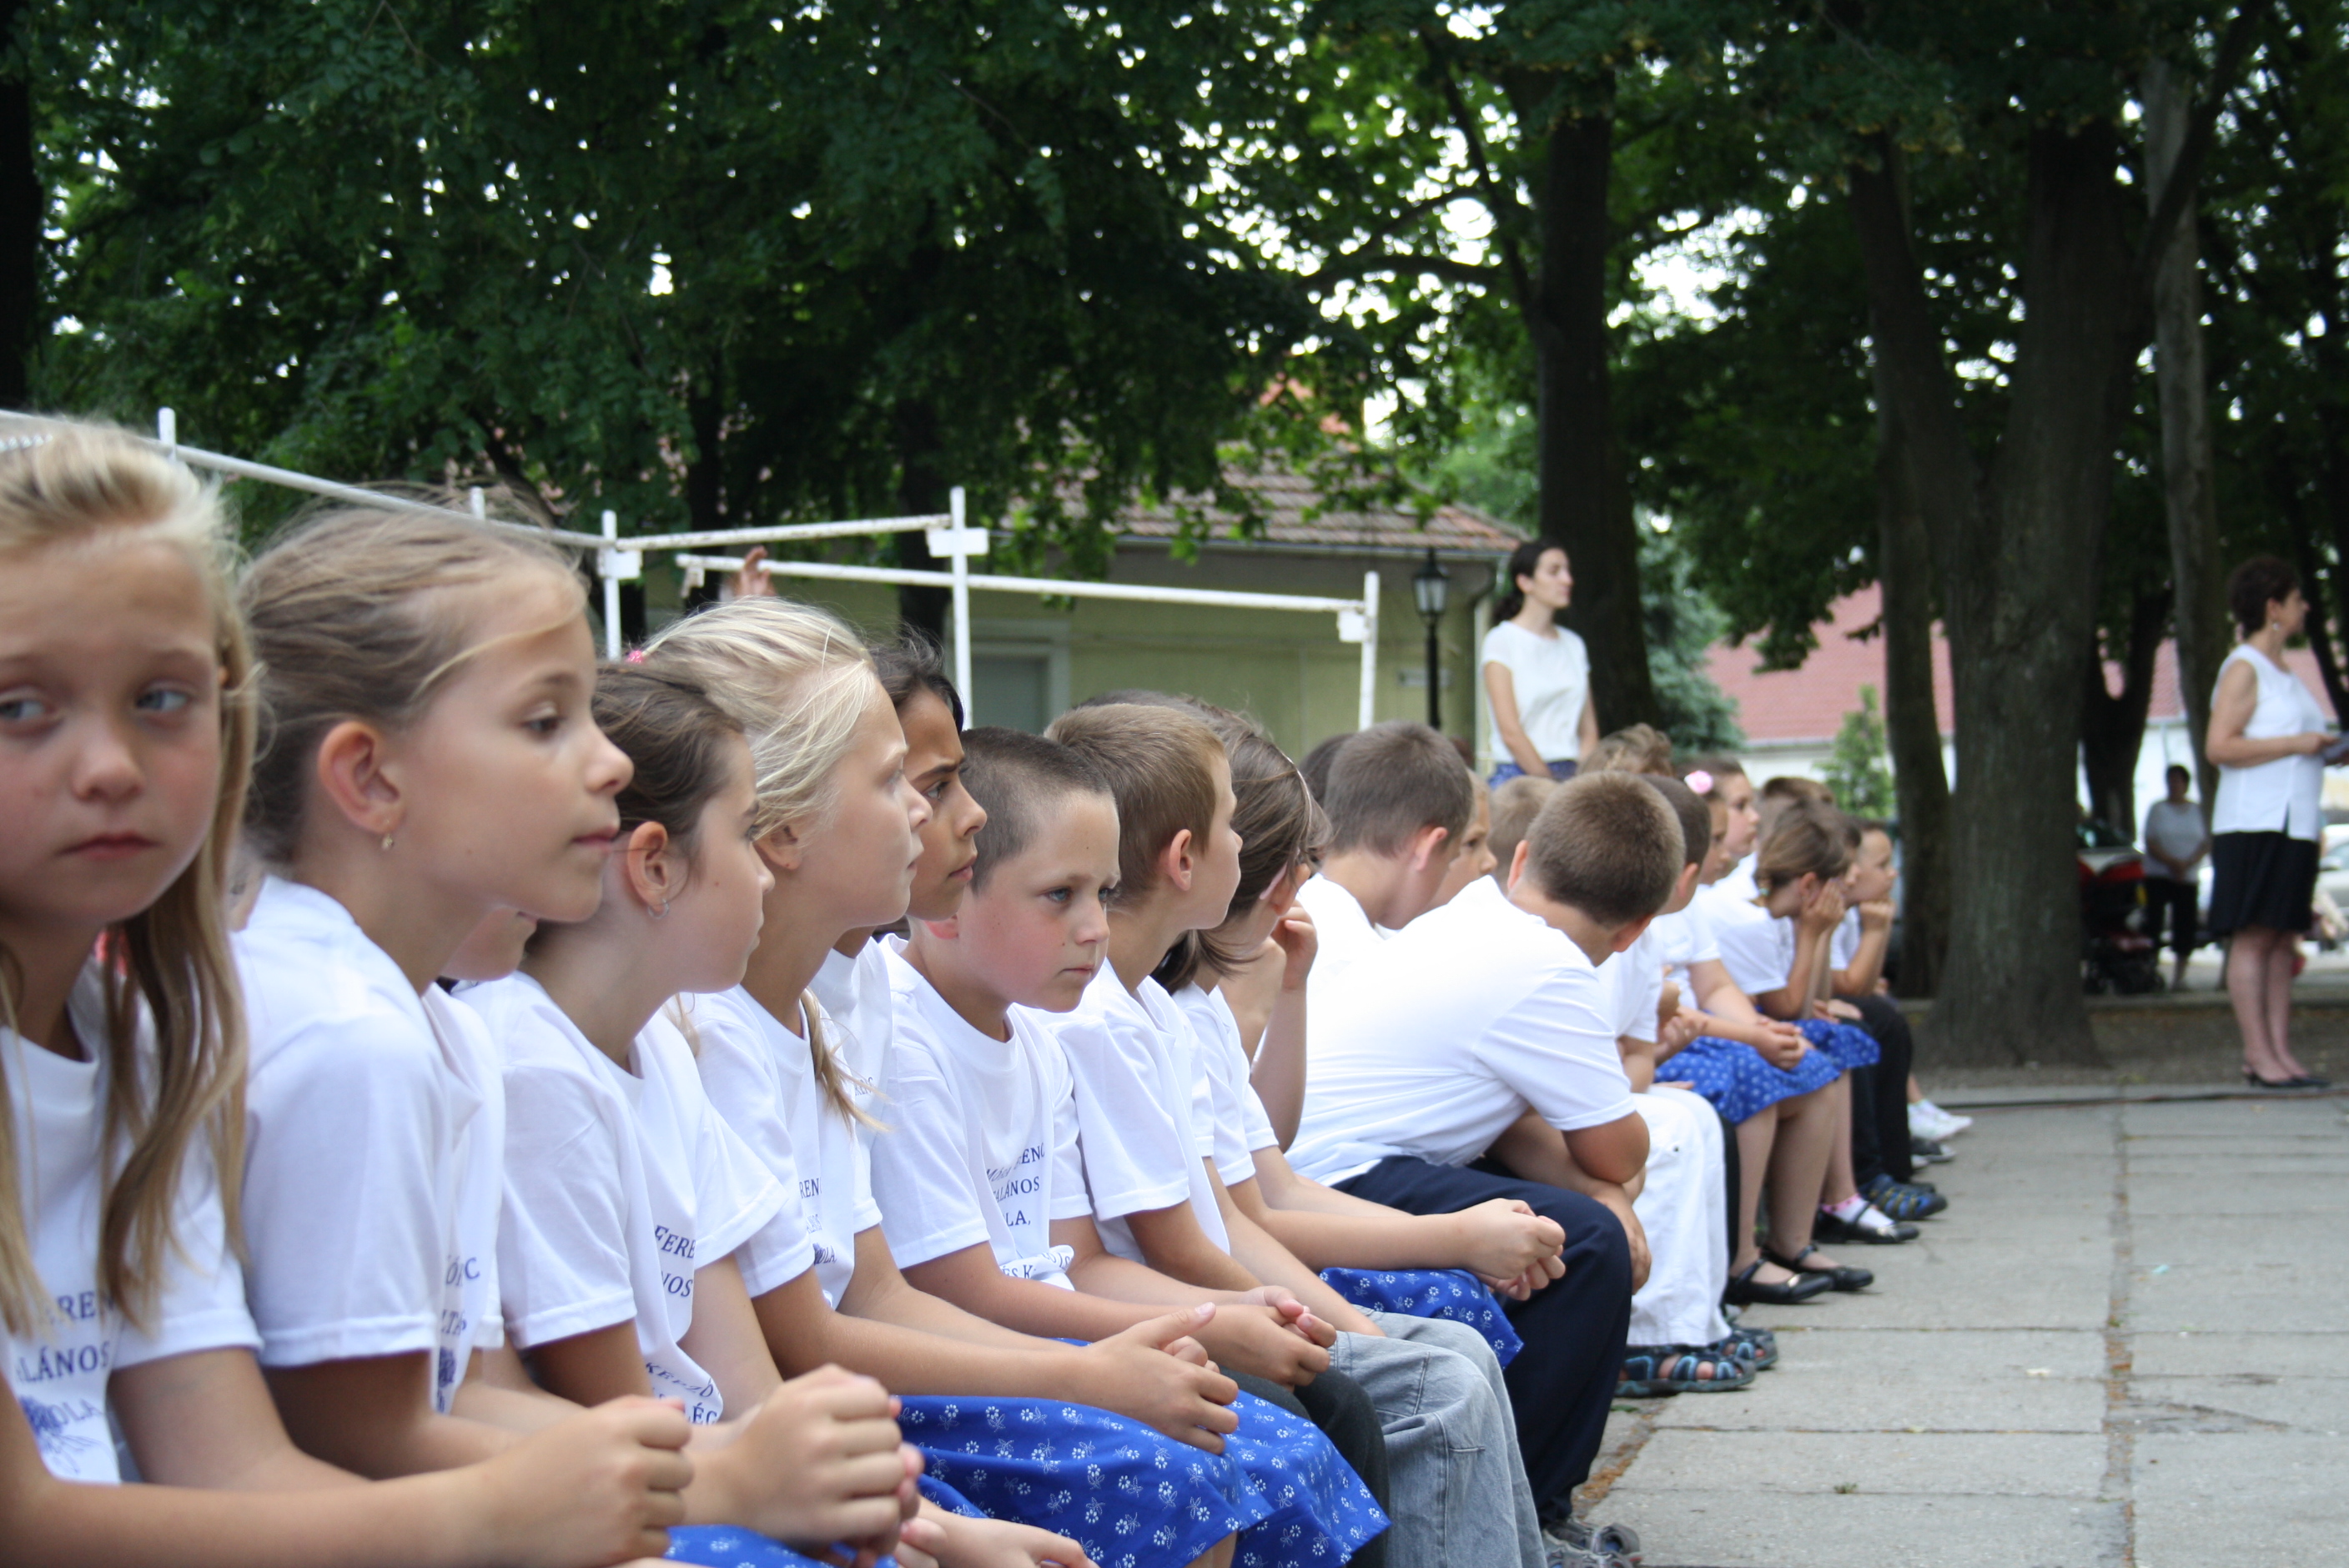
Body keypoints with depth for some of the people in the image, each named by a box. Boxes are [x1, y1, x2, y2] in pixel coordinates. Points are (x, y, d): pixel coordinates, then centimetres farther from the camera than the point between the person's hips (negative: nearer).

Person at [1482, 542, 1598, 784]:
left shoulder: (1574, 645, 14)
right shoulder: (1502, 640, -2)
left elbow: (1589, 730, 12)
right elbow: (1510, 732, -9)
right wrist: (1552, 786, -12)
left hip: (1570, 774, 5)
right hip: (1519, 773, -5)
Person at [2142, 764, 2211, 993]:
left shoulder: (2197, 811, 12)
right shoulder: (2157, 809, 6)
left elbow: (2206, 843, 4)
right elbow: (2150, 844, -2)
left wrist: (2187, 864, -13)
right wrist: (2171, 862, -16)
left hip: (2188, 879, 2)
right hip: (2158, 877, -2)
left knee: (2184, 929, -2)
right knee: (2152, 924, -12)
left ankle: (2179, 976, 3)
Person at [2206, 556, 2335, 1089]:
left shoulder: (2284, 674, 21)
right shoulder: (2243, 669, -7)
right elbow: (2219, 746, -16)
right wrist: (2295, 745, -16)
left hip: (2294, 825, 9)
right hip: (2253, 823, -9)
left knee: (2283, 939, 5)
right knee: (2253, 938, -9)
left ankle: (2281, 1051, 4)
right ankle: (2258, 1056, -10)